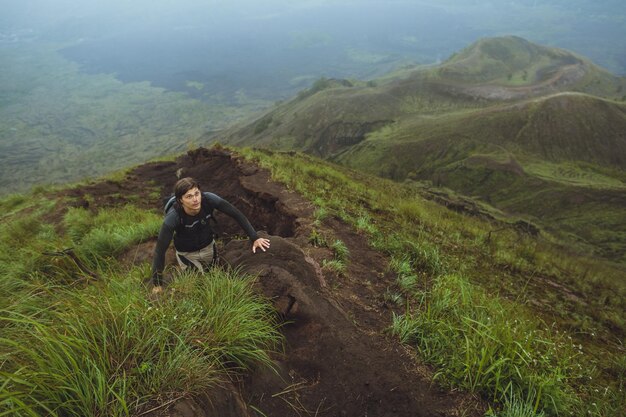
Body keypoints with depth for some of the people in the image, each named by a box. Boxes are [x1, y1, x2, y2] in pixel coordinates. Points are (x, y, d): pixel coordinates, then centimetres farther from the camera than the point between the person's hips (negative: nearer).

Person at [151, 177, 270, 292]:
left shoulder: (209, 199, -32)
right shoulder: (173, 217, -38)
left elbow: (236, 214, -22)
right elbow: (160, 250, -31)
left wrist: (255, 238, -25)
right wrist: (157, 284, -26)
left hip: (208, 245, 3)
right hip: (187, 253, -3)